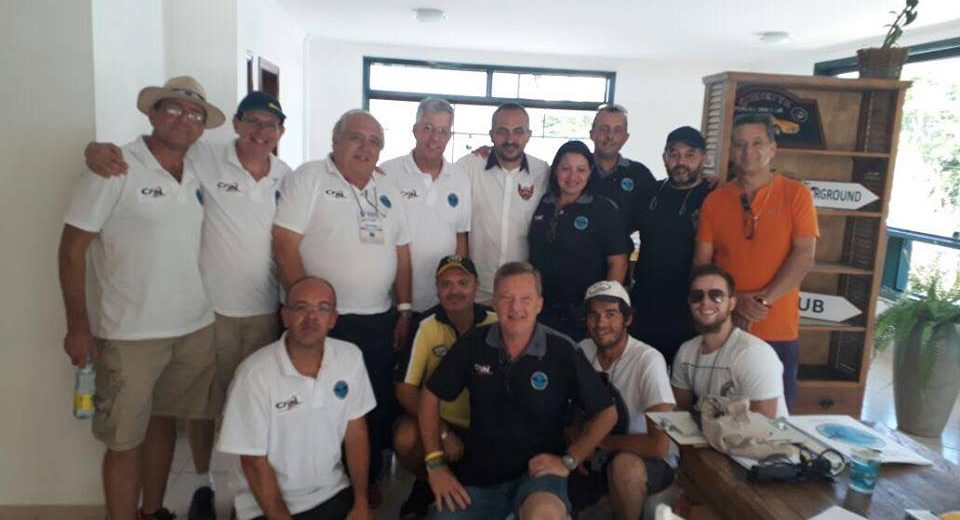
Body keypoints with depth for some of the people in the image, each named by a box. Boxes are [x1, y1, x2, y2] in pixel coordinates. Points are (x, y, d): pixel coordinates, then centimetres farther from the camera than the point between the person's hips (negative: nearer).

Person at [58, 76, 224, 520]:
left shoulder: (199, 174, 6)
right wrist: (78, 326, -11)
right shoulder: (116, 169, -10)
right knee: (125, 441, 5)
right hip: (130, 334, -5)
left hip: (195, 328, 5)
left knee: (163, 421, 19)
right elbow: (72, 247, -9)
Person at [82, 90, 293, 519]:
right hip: (210, 307, -2)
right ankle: (202, 484, 35)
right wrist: (97, 149, -28)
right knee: (204, 401, 13)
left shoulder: (288, 177, 2)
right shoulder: (204, 160, -10)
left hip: (267, 310, 3)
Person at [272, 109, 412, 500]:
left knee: (378, 405, 12)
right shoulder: (309, 178, -5)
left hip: (379, 321, 5)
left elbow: (401, 252, 15)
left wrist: (404, 309, 9)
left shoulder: (388, 191, 13)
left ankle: (368, 477, 32)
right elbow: (285, 246, -12)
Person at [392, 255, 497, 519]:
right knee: (405, 439, -29)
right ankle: (426, 485, 6)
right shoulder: (425, 328, -11)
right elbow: (405, 389, -13)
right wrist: (443, 433, -20)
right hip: (438, 418, 0)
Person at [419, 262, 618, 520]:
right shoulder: (473, 343, -3)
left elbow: (606, 413, 0)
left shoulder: (563, 352, -9)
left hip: (538, 470, -4)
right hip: (479, 474, 4)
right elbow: (431, 395, 7)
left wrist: (568, 460, -7)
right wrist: (435, 464, 2)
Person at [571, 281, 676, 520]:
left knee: (624, 465, -36)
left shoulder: (648, 359, -23)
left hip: (647, 461, -4)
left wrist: (598, 440, -17)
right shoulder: (583, 350, -6)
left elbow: (659, 445, -29)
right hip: (599, 456, 4)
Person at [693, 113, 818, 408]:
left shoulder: (796, 194, 0)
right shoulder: (715, 200, 5)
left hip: (778, 332, -1)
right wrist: (735, 300, -12)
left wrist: (763, 301, -15)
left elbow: (804, 256, -7)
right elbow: (702, 264, 2)